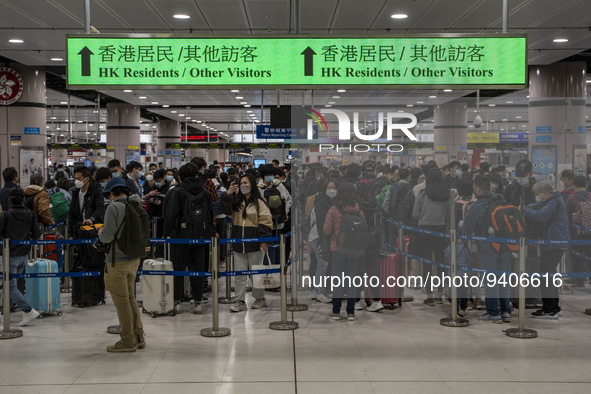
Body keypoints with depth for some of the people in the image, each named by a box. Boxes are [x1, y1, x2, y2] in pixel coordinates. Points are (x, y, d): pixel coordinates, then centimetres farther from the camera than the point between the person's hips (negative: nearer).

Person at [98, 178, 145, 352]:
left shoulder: (114, 207, -14)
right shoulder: (137, 206, 7)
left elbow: (108, 236, -17)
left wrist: (101, 235, 7)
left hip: (118, 261, -7)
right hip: (134, 259, 7)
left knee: (122, 301, 2)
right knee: (130, 297, 18)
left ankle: (127, 341, 10)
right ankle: (138, 337, 22)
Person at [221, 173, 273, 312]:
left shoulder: (258, 202, -5)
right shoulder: (236, 201, 11)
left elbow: (266, 221, -9)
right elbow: (226, 210, -2)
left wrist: (264, 239, -15)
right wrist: (228, 195, -13)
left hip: (254, 243, -4)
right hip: (238, 244, 5)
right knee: (239, 274, 4)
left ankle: (260, 299, 21)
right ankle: (240, 301, 7)